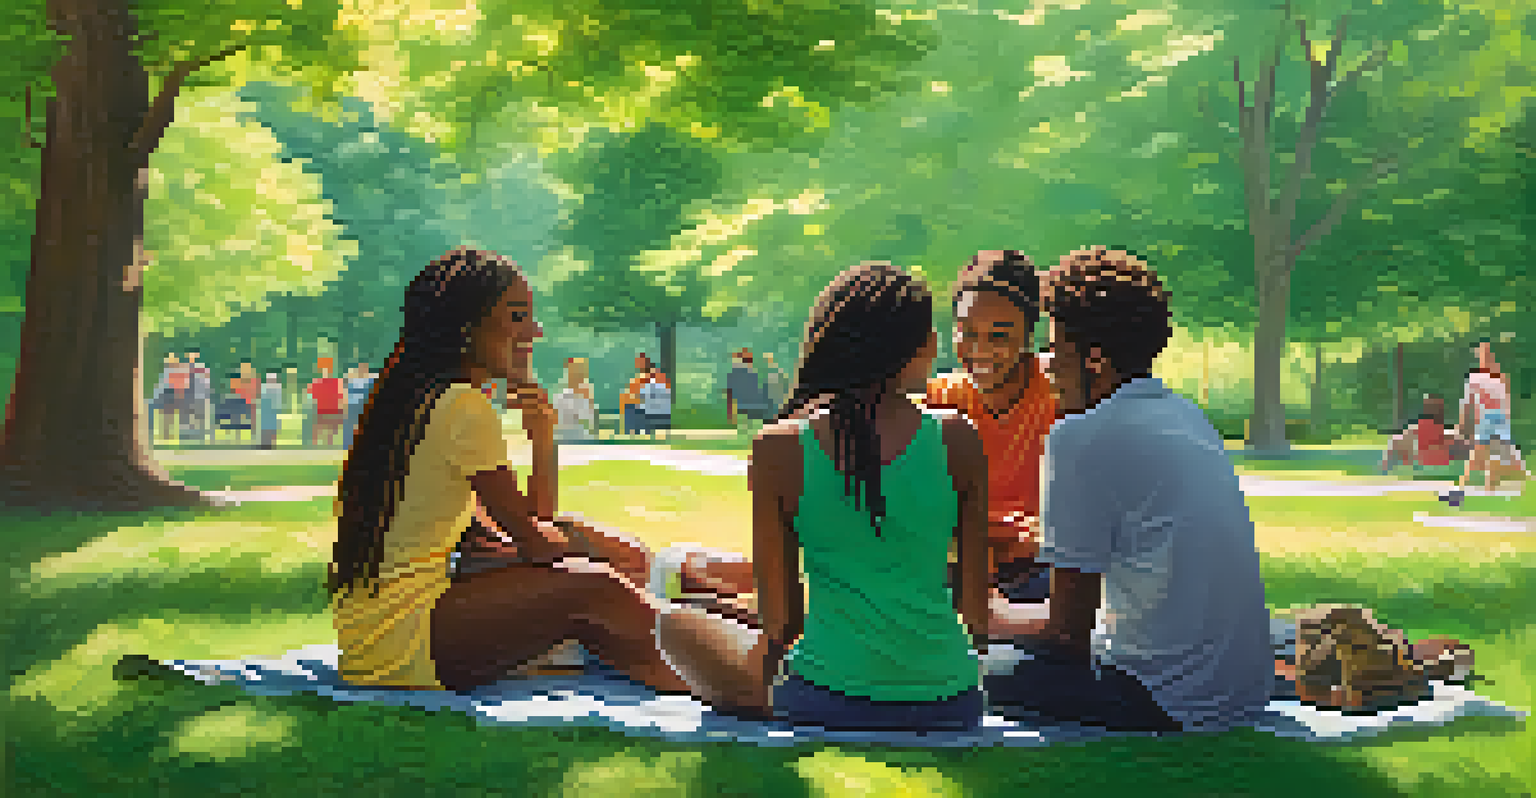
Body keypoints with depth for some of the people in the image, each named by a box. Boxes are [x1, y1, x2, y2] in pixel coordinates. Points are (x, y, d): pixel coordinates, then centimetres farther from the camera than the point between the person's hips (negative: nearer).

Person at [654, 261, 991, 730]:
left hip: (825, 705, -2)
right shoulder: (957, 440, -5)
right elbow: (977, 611, 0)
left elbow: (781, 619, -3)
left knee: (678, 622, 21)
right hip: (952, 705, 3)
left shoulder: (779, 448, -8)